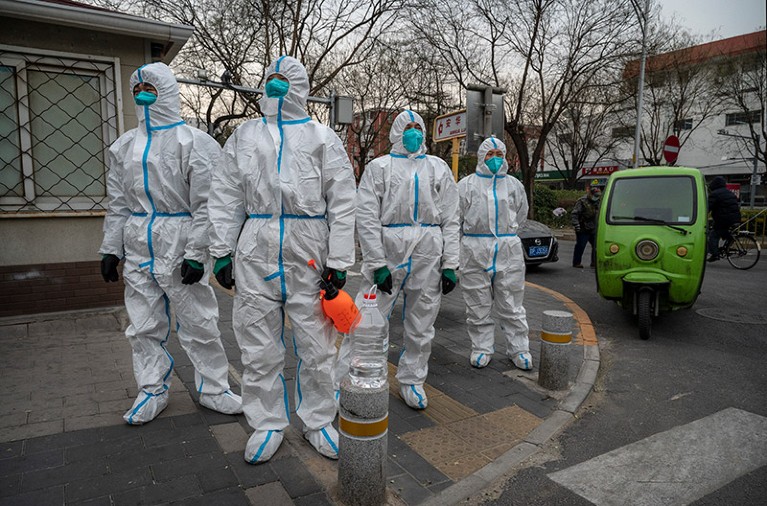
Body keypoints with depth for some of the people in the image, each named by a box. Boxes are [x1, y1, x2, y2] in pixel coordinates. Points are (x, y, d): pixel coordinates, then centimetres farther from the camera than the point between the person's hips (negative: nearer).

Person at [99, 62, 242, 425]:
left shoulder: (193, 142, -6)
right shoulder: (124, 146, 13)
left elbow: (205, 203, -11)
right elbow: (118, 204, 16)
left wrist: (196, 253, -16)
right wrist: (110, 249, 10)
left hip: (180, 245, -6)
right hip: (138, 248, 6)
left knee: (199, 323, 1)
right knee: (144, 326, 13)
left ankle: (213, 388, 17)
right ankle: (152, 391, 28)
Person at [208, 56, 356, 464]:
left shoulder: (322, 138, 6)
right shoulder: (244, 136, 15)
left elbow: (343, 203, 0)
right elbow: (226, 198, 12)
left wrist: (338, 261, -7)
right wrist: (222, 251, 4)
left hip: (309, 253, -2)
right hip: (256, 252, 3)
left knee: (316, 346, 5)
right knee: (259, 347, 8)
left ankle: (318, 421, 24)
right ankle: (267, 424, 25)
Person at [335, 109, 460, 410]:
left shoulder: (439, 168, 15)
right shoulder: (379, 167, 6)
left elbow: (450, 220, 9)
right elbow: (367, 218, -3)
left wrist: (450, 264, 1)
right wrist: (377, 263, -12)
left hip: (429, 255, 3)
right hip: (387, 251, -3)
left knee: (421, 326, 11)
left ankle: (411, 381, 27)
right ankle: (343, 383, 7)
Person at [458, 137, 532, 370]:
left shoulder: (514, 185, 13)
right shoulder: (467, 184, 6)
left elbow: (521, 215, 23)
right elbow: (456, 217, 8)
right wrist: (475, 236, 10)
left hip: (509, 252, 1)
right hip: (475, 251, -1)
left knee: (511, 305, 4)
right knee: (478, 306, 4)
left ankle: (518, 349, 14)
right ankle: (482, 348, 16)